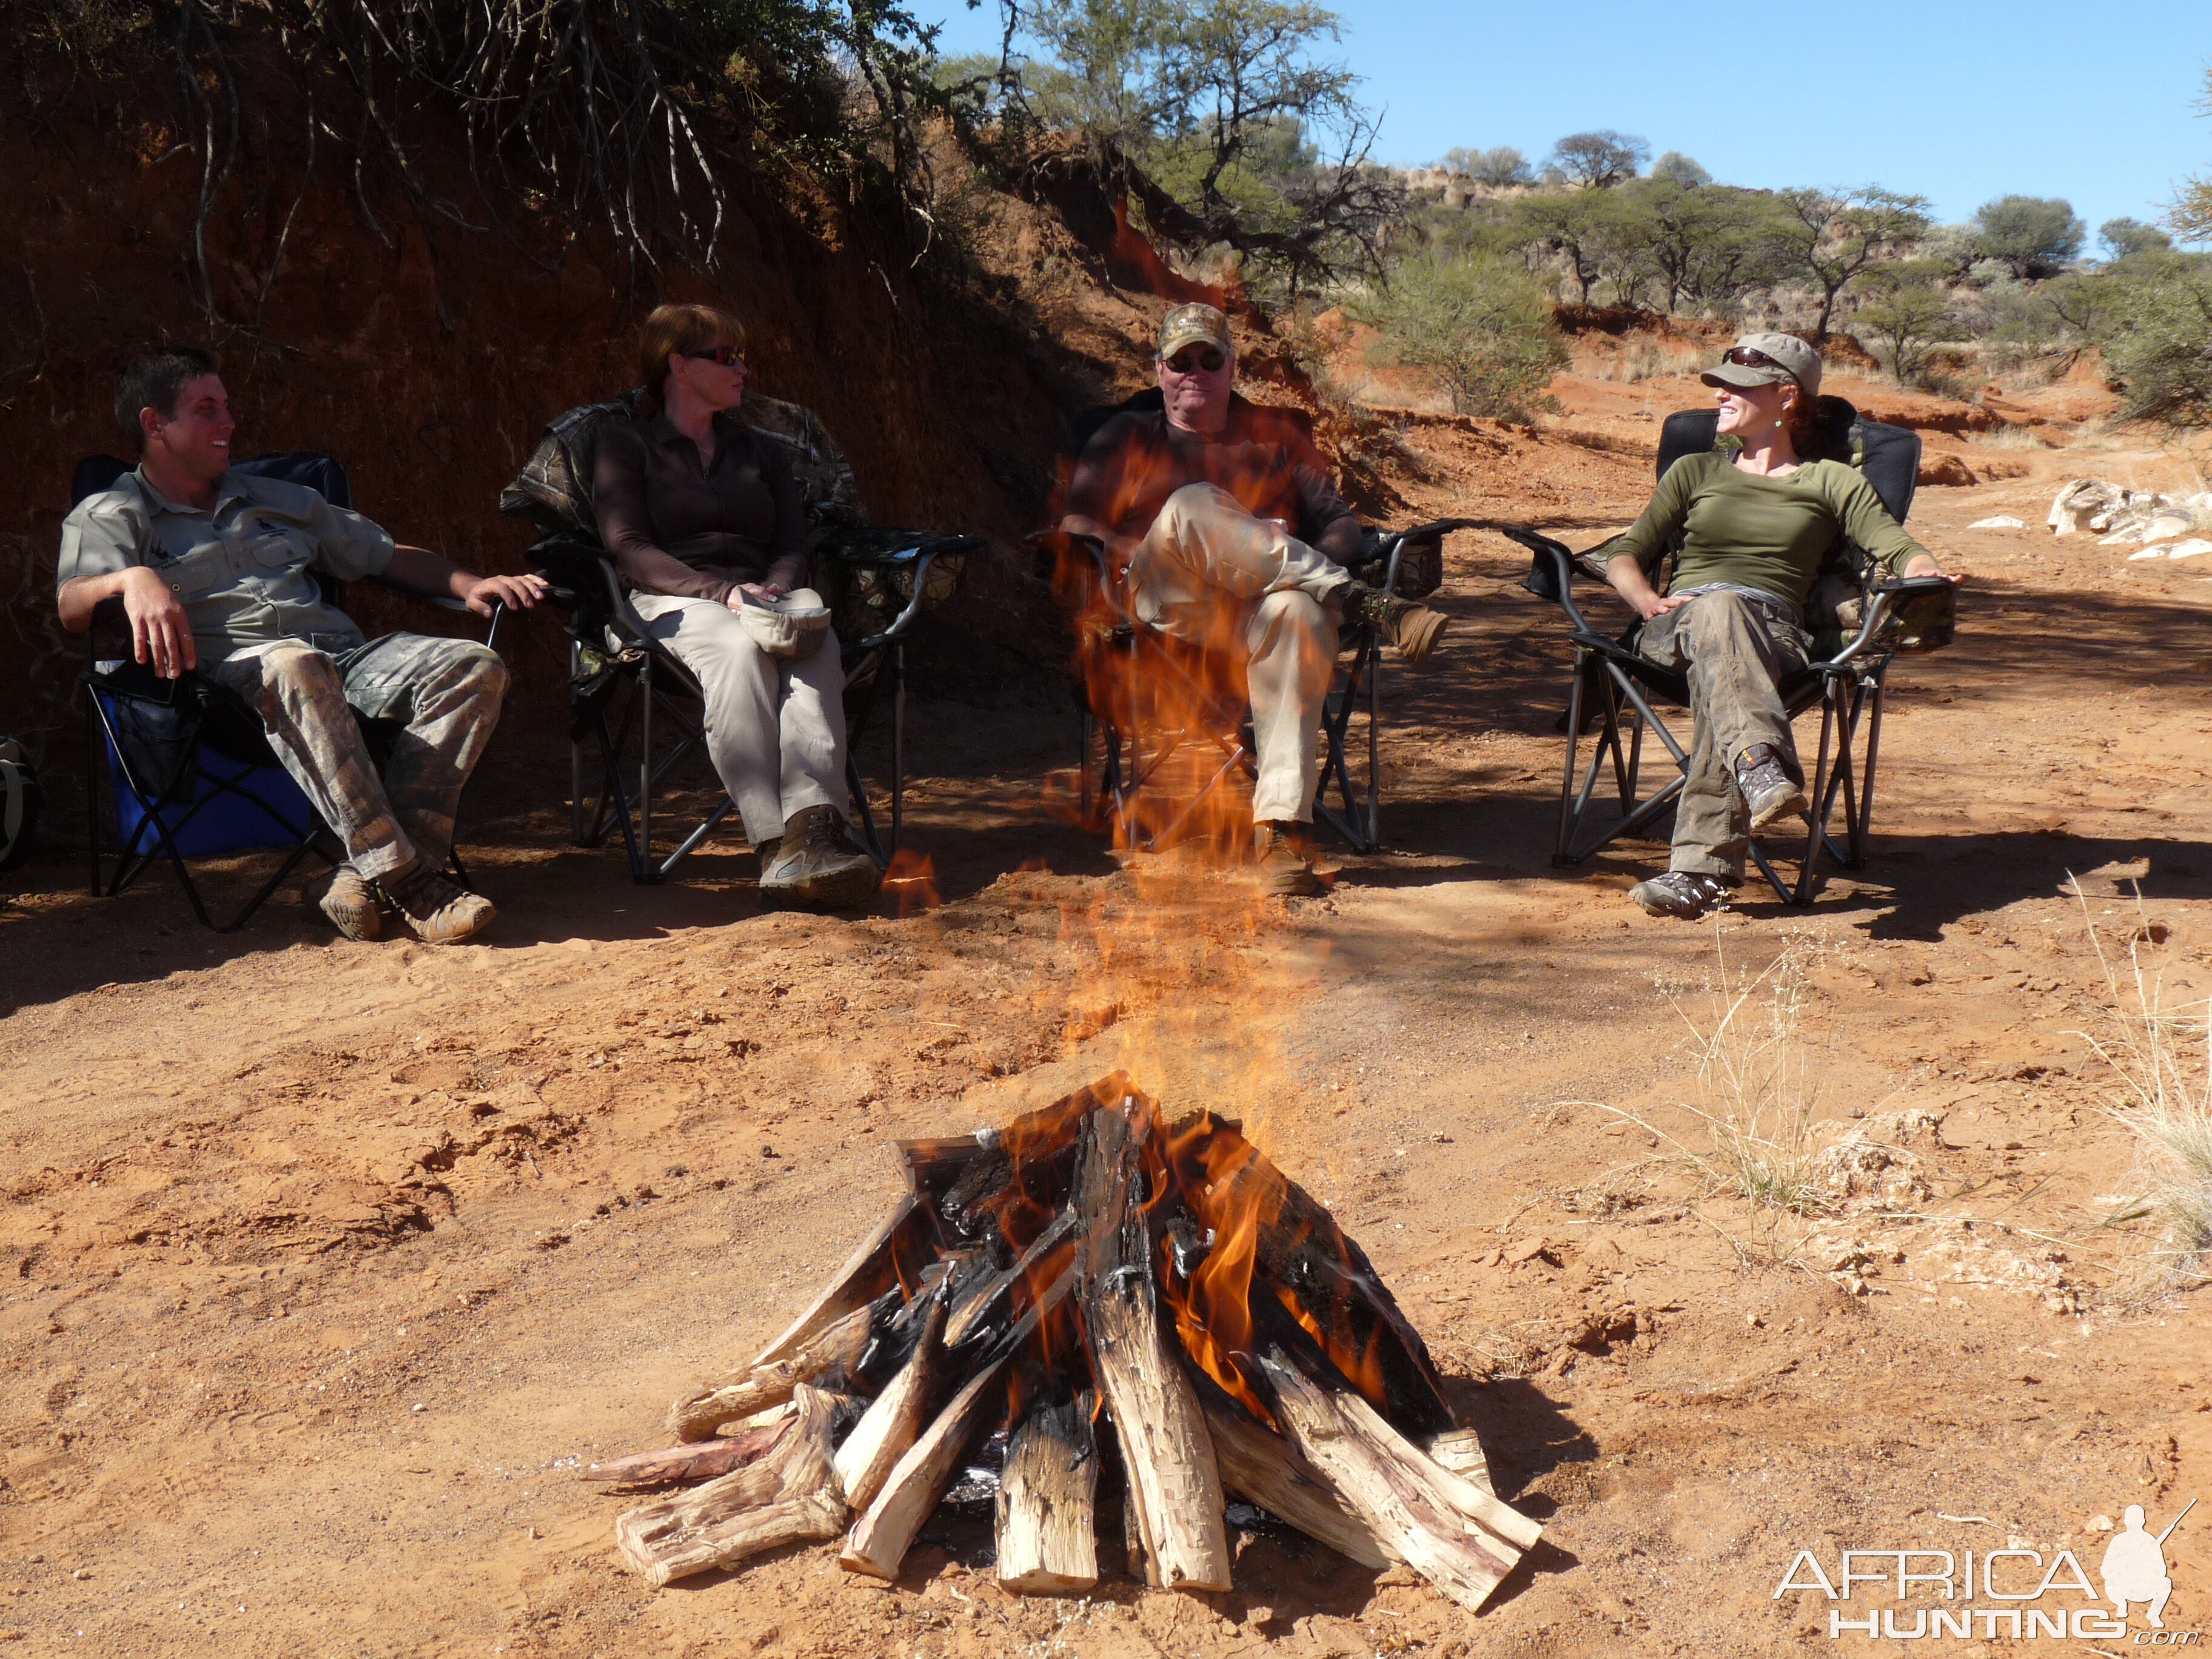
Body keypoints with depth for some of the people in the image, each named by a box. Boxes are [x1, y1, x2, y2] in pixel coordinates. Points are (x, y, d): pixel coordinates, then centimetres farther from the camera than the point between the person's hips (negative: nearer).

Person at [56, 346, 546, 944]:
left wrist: (470, 585, 13)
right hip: (234, 668, -5)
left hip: (343, 657, 5)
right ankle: (405, 879, -44)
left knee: (475, 667, -24)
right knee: (295, 668, -43)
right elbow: (72, 606, -3)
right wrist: (134, 580, -27)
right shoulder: (109, 516, 16)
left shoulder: (278, 501, 33)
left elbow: (385, 554, 33)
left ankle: (366, 878, -36)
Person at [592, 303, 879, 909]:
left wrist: (774, 593, -8)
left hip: (765, 603, 4)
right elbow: (630, 549, -1)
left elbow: (793, 546, 17)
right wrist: (719, 592, -17)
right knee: (740, 647, -40)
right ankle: (775, 844, -51)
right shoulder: (626, 446, 13)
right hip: (670, 605, -3)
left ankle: (812, 826, -55)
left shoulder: (762, 452, 28)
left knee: (819, 647, -34)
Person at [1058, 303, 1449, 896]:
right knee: (1192, 506, -35)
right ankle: (1370, 608, -41)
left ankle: (1282, 830, -47)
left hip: (1260, 604, 1)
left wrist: (1320, 558, -5)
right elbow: (1077, 524, 12)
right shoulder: (1127, 437, 26)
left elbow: (1340, 522, 20)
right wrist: (1148, 553, -6)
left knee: (1300, 613, -38)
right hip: (1167, 605, -1)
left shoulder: (1275, 434, 30)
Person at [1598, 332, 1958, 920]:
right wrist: (1650, 603, -2)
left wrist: (1927, 574, -14)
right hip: (1680, 623, 1)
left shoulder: (1834, 483, 22)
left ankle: (1702, 867, -55)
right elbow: (1626, 555, 20)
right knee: (1718, 611, -39)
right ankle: (1764, 772, -64)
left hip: (1772, 629, -1)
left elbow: (1899, 549, 10)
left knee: (1721, 673, -41)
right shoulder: (1694, 471, 28)